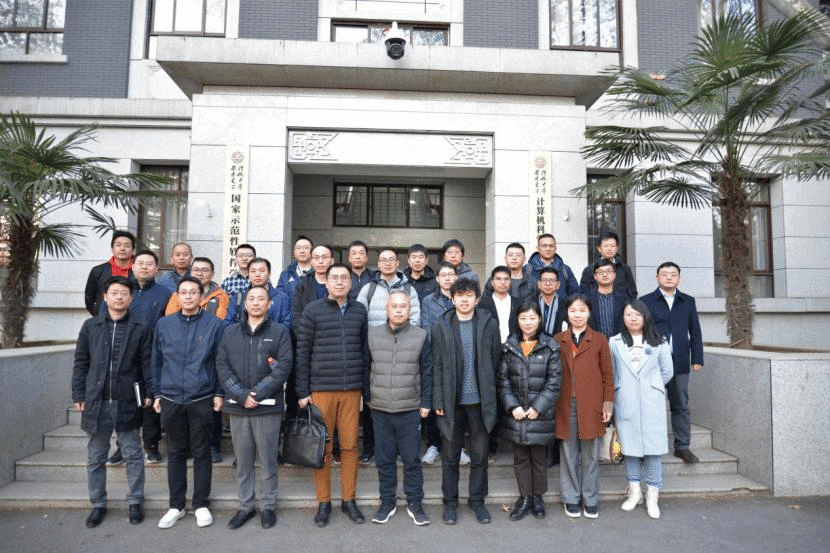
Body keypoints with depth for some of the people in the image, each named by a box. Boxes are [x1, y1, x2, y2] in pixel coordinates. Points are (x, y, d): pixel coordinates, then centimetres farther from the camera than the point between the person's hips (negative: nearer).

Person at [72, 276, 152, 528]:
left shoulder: (141, 329, 0)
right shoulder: (90, 326, 5)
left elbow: (147, 364, 0)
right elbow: (81, 363, 7)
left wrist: (149, 393, -6)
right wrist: (78, 395, 3)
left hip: (127, 402, -2)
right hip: (96, 401, 2)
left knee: (133, 455, 7)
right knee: (96, 457, 13)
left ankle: (135, 502, 21)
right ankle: (98, 504, 27)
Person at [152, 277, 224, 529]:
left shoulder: (214, 324, -2)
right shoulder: (164, 324, 5)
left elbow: (220, 361, 0)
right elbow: (156, 361, 10)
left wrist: (219, 393, -3)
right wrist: (156, 394, 8)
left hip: (202, 399, -2)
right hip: (171, 399, 2)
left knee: (201, 453, 7)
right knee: (175, 453, 12)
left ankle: (201, 504, 21)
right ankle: (176, 505, 25)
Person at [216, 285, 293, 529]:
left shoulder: (280, 332, 3)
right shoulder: (230, 332, 11)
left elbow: (284, 365, -7)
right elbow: (222, 365, 3)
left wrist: (258, 393, -14)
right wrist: (241, 395, -10)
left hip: (268, 406, -2)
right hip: (237, 406, 3)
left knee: (267, 459, 6)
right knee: (242, 460, 11)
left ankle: (268, 506, 20)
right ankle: (245, 506, 24)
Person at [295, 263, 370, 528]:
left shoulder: (359, 311, 8)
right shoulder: (312, 311, 0)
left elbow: (364, 351, 10)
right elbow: (302, 352, -1)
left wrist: (366, 389, 8)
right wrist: (303, 392, -4)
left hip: (352, 389, 2)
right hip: (321, 388, -2)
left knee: (350, 446, 7)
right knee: (322, 447, 5)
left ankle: (349, 499, 22)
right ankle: (323, 502, 20)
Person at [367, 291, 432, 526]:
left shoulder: (420, 336, -2)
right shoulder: (373, 335, 2)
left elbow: (427, 372, 1)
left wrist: (426, 402, -1)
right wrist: (368, 396, 7)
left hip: (410, 410, -1)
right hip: (380, 409, 2)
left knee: (412, 459, 7)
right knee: (384, 459, 11)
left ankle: (414, 503, 22)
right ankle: (387, 502, 27)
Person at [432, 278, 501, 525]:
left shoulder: (489, 324, 1)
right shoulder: (441, 326, 0)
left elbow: (495, 361, 3)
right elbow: (437, 365, 0)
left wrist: (491, 394, -1)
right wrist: (438, 400, -4)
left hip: (481, 401, 0)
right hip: (452, 401, 0)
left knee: (480, 456, 12)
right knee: (450, 456, 11)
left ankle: (477, 500, 30)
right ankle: (450, 502, 27)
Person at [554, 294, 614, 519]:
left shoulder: (599, 340, 3)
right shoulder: (558, 340, 6)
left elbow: (607, 374, 5)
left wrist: (608, 403, -1)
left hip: (591, 406, -1)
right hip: (565, 406, 1)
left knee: (591, 454, 7)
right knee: (569, 453, 8)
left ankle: (591, 499, 22)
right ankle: (571, 498, 23)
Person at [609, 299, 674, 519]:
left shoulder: (658, 342, 3)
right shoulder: (615, 343, 4)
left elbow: (667, 372, 11)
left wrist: (652, 387, 12)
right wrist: (621, 390, 10)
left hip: (651, 403, -1)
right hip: (625, 403, 1)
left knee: (653, 447, -1)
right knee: (629, 445, 7)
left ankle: (652, 496, 11)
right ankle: (634, 491, 22)